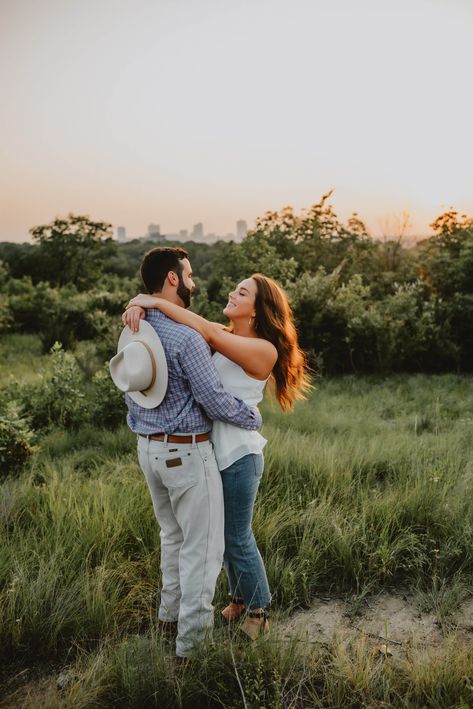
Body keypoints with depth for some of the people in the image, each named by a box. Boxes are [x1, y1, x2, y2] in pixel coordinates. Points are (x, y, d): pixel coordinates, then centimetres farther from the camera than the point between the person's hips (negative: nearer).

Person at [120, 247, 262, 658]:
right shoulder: (186, 338, -23)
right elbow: (216, 402, -19)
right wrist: (255, 417, -2)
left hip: (148, 447, 9)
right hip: (187, 453, -8)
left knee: (173, 534, 25)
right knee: (202, 547, 6)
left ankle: (171, 612, 41)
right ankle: (191, 641, 17)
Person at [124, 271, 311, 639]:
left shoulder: (264, 350, -16)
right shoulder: (219, 337, 4)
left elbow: (207, 332, -28)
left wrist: (156, 302, -26)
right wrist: (140, 305, -22)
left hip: (238, 454, -7)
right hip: (211, 449, 7)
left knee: (237, 537, 8)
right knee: (225, 532, 20)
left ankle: (258, 609, 31)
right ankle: (239, 597, 42)